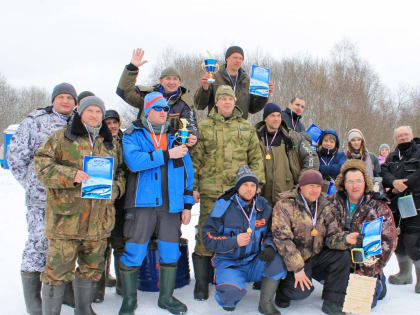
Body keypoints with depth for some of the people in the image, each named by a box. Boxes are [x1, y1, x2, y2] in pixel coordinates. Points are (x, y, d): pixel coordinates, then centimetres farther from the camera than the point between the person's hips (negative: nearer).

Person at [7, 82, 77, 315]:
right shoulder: (35, 121, -1)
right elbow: (15, 154, 0)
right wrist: (30, 184, -1)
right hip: (41, 199, -5)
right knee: (39, 243, -3)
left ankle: (64, 289, 28)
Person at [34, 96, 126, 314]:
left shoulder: (112, 144, 16)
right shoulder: (61, 138, 3)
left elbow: (121, 173, 21)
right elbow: (42, 167, -4)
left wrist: (115, 188, 0)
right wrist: (70, 176, -19)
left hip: (99, 220, 4)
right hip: (65, 217, -4)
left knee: (92, 268, 14)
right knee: (58, 269, -2)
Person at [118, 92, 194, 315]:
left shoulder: (175, 137, 13)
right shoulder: (133, 135, 3)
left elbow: (187, 170, 13)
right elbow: (134, 161, -17)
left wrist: (187, 204, 8)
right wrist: (167, 154, -18)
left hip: (171, 204, 4)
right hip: (142, 202, -3)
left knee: (170, 252, 9)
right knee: (134, 253, -1)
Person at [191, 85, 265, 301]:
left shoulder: (247, 128, 12)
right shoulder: (203, 127, 7)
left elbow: (256, 159, 12)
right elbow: (194, 159, 4)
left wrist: (257, 183, 3)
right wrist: (193, 186, -2)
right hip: (211, 192, -2)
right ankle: (201, 284, 11)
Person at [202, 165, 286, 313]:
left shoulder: (263, 207, 1)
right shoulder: (223, 206, -10)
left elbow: (272, 233, 7)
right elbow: (208, 238, -12)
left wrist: (269, 246, -17)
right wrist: (234, 241, -26)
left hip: (255, 262, 3)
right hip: (229, 263, -3)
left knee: (277, 259, -26)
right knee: (231, 291, -32)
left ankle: (265, 302, -5)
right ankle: (227, 298, 8)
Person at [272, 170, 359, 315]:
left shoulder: (324, 206, 4)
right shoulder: (285, 205, -15)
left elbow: (332, 236, 0)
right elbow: (282, 238, -21)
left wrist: (345, 239, -25)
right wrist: (297, 268, -24)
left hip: (316, 256, 5)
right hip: (293, 260, -5)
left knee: (343, 256, -17)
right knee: (302, 290, -25)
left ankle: (332, 303, -6)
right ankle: (282, 291, 11)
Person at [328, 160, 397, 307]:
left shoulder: (379, 207, -5)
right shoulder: (334, 202, 2)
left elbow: (388, 241, -7)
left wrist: (366, 271, -13)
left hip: (366, 267, -2)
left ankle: (378, 283, 21)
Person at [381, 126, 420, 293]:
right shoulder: (392, 157, 18)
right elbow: (384, 172, 1)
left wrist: (404, 184, -14)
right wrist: (394, 182, -19)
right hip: (396, 205, 6)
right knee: (398, 240, 12)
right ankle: (405, 273, 28)